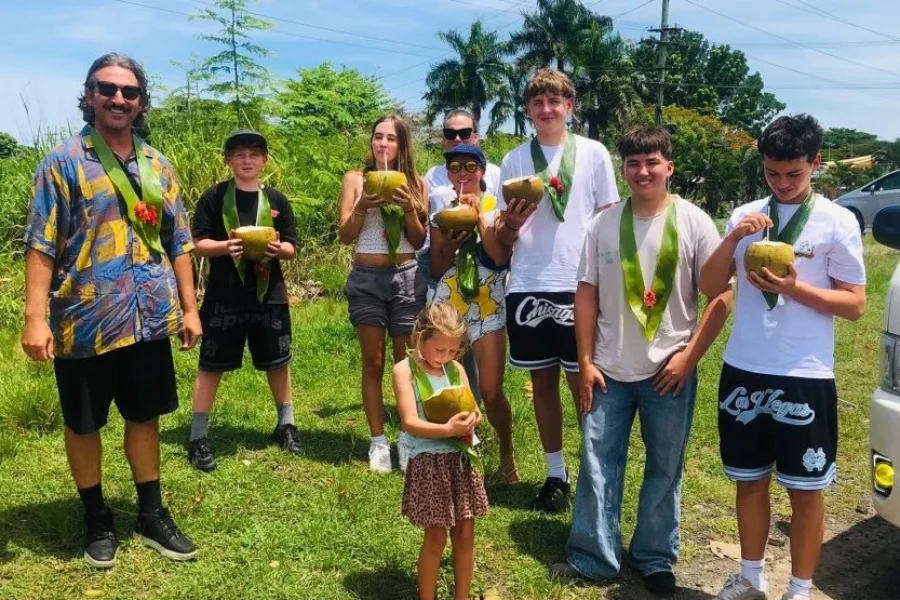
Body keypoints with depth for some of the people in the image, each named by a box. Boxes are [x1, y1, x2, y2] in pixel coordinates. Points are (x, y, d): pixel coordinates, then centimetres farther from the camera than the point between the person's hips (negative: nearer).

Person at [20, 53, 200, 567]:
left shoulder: (158, 166, 9)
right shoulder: (64, 162, -4)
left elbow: (178, 244, 11)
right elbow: (41, 246, -8)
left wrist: (189, 307, 7)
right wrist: (36, 317, -15)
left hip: (150, 318, 4)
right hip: (85, 319, -3)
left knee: (145, 416, 13)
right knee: (84, 424, 10)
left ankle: (152, 515, 28)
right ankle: (98, 520, 28)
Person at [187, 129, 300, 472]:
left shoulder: (276, 200, 6)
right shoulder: (214, 197, -1)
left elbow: (292, 249, 7)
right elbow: (198, 244, -4)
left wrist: (279, 248, -15)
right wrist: (226, 246, -22)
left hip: (269, 295, 3)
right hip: (224, 296, -2)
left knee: (277, 362, 12)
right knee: (211, 365, 3)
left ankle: (286, 425, 30)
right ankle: (198, 438, 13)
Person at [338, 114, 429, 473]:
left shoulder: (415, 183, 5)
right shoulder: (356, 179, 4)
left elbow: (419, 241, 3)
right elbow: (345, 235, -1)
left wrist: (410, 209, -13)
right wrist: (362, 207, -17)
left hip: (406, 278, 0)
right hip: (367, 279, 0)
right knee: (373, 362, 4)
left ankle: (408, 438, 15)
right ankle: (378, 442, 12)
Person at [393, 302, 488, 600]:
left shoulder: (456, 369, 7)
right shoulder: (405, 370, -9)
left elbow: (472, 410, 8)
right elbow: (410, 423, -17)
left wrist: (471, 420, -16)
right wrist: (448, 429, -31)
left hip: (462, 458, 5)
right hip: (429, 461, -5)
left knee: (465, 534, 11)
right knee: (436, 537, 4)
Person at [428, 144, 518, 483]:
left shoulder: (496, 207, 1)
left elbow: (501, 257, -15)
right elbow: (436, 271, 7)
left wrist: (479, 215, -15)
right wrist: (449, 246, -12)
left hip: (488, 306, -2)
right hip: (446, 305, 3)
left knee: (491, 392, -6)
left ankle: (507, 452, 18)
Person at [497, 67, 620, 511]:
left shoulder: (594, 154, 3)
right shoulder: (515, 159, 7)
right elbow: (505, 239, 9)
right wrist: (511, 222, -14)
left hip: (580, 287, -2)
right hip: (528, 288, 2)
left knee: (585, 384, 3)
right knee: (543, 382, 10)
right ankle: (556, 475, 23)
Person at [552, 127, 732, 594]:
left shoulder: (694, 222, -6)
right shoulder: (604, 223, 1)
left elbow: (722, 299, -5)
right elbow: (587, 294, 3)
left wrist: (689, 357, -10)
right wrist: (585, 361, -1)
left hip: (669, 371, -1)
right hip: (609, 370, 2)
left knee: (664, 469, 12)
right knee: (598, 463, 7)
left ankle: (655, 559, 29)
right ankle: (592, 557, 21)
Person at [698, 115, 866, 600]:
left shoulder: (838, 222, -4)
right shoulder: (745, 216, 5)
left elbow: (854, 305, -5)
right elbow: (710, 287, 1)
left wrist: (793, 288, -19)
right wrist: (734, 238, -14)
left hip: (804, 377, -3)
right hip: (742, 371, 3)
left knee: (805, 490, 9)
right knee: (750, 481, 15)